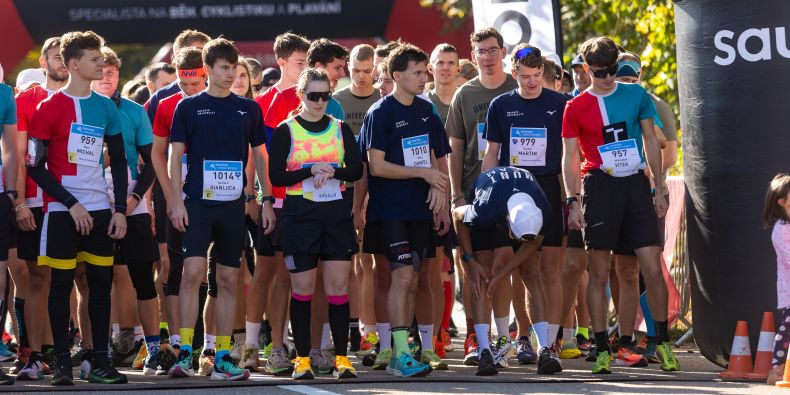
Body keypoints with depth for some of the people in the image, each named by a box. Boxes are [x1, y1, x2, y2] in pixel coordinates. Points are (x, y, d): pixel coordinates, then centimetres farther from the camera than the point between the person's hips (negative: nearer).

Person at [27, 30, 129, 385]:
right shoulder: (50, 108, -5)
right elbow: (35, 165, -8)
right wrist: (71, 203, -12)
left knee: (101, 283, 3)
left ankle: (100, 361, 8)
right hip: (62, 210, -5)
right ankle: (63, 363, 3)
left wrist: (120, 209, 5)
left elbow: (119, 162, 15)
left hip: (99, 210, 5)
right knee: (62, 283, -1)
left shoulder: (106, 108, 9)